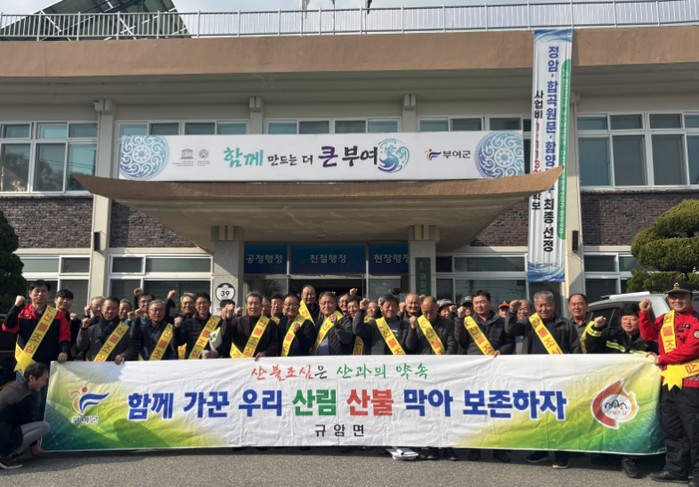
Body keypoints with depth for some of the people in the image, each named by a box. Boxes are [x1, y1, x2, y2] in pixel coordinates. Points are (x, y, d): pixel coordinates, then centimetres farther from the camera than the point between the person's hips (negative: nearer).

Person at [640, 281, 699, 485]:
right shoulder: (664, 319, 15)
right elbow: (648, 335, 8)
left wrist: (662, 358, -9)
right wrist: (644, 313, -5)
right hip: (669, 381, 8)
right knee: (670, 429, 14)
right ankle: (676, 469, 25)